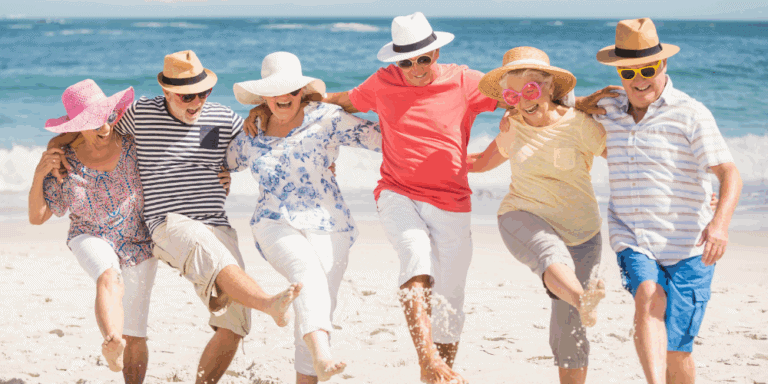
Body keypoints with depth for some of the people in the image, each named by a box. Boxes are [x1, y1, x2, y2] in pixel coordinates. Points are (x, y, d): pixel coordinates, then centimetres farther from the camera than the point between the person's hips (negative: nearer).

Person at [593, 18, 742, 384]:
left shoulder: (691, 114, -6)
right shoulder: (608, 113, 9)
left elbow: (730, 175, -15)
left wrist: (720, 221, -33)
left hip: (687, 248, -2)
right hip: (632, 243, 2)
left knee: (675, 348, 0)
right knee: (648, 299, -29)